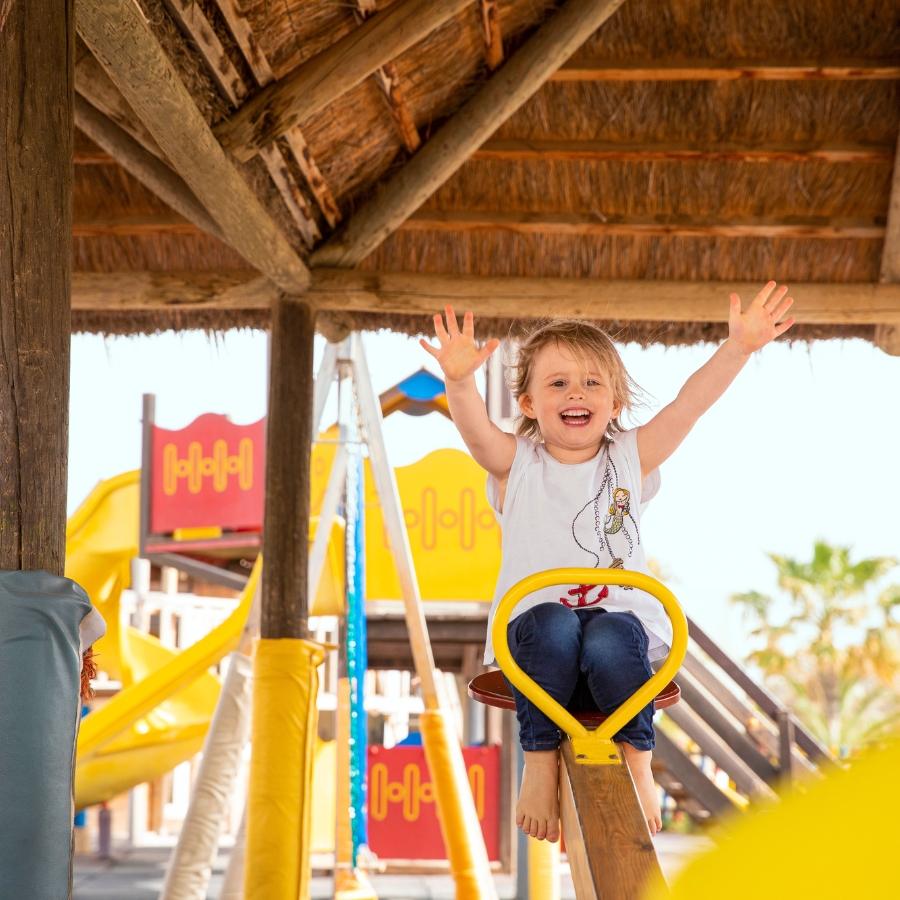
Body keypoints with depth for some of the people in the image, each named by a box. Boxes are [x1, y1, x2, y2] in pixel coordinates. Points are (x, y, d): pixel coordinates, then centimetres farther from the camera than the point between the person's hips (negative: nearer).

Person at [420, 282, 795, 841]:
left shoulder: (631, 457, 12)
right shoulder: (517, 463, 8)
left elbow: (689, 404, -2)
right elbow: (476, 428, -14)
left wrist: (739, 347, -16)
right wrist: (460, 379, -36)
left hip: (620, 615, 1)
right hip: (536, 617, 0)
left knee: (611, 642, -34)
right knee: (552, 627, -35)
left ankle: (638, 764, -14)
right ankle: (541, 762, -22)